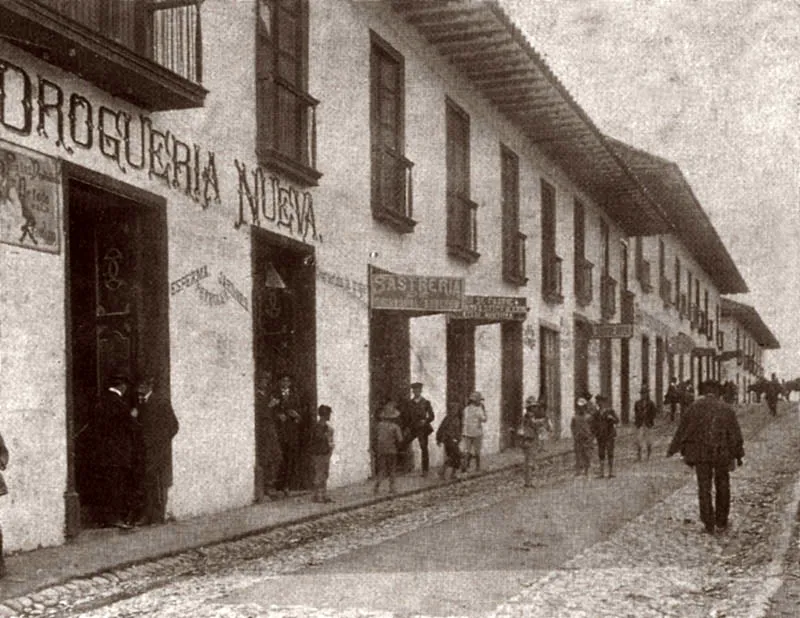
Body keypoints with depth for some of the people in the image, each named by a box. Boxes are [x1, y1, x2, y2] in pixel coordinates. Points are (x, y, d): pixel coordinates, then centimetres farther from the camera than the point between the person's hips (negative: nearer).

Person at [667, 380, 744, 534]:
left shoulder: (695, 407, -1)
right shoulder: (726, 409, 1)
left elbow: (682, 430, 0)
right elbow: (736, 434, 2)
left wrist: (672, 450, 6)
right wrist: (738, 455, 8)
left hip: (700, 453, -1)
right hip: (722, 454, 1)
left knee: (704, 488, 4)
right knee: (722, 486, 15)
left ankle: (709, 524, 0)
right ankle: (721, 522, 20)